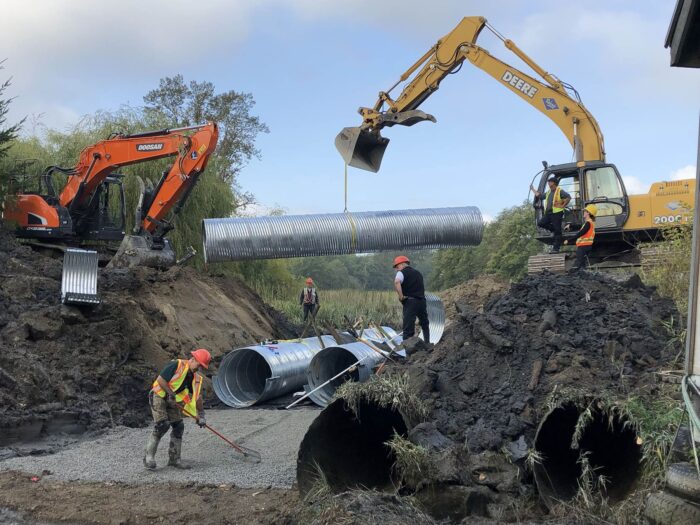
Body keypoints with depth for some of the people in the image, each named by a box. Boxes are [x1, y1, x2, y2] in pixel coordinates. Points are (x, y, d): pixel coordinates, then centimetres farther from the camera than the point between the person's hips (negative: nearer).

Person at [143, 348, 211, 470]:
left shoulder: (195, 377, 4)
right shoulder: (176, 365, -19)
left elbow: (197, 396, 8)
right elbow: (160, 379, -23)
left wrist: (201, 415, 3)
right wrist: (171, 394, -23)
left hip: (173, 401, 8)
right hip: (159, 396, -8)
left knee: (178, 427, 2)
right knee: (161, 426, -18)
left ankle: (174, 459, 11)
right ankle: (149, 457, -8)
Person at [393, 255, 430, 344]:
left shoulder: (402, 273, -1)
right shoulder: (418, 273, 22)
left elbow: (397, 282, -23)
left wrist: (401, 296, -17)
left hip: (410, 301, -6)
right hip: (422, 300, 6)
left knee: (408, 327, -6)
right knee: (425, 324, 23)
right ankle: (427, 343, 28)